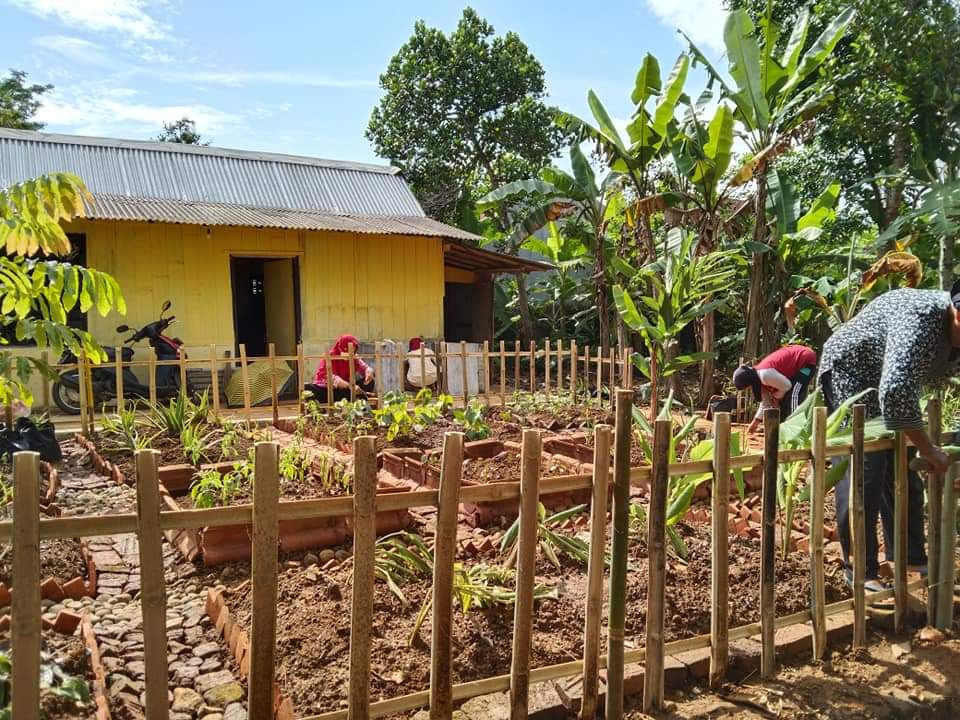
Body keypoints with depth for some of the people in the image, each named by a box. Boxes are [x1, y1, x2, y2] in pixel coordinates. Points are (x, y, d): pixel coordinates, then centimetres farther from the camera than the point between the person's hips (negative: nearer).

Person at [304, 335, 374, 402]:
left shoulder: (354, 359, -1)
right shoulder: (329, 359, -17)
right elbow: (332, 378, -31)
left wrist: (369, 372, -28)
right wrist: (350, 386, -48)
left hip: (344, 390, 5)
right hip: (325, 390, -5)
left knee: (369, 382, -14)